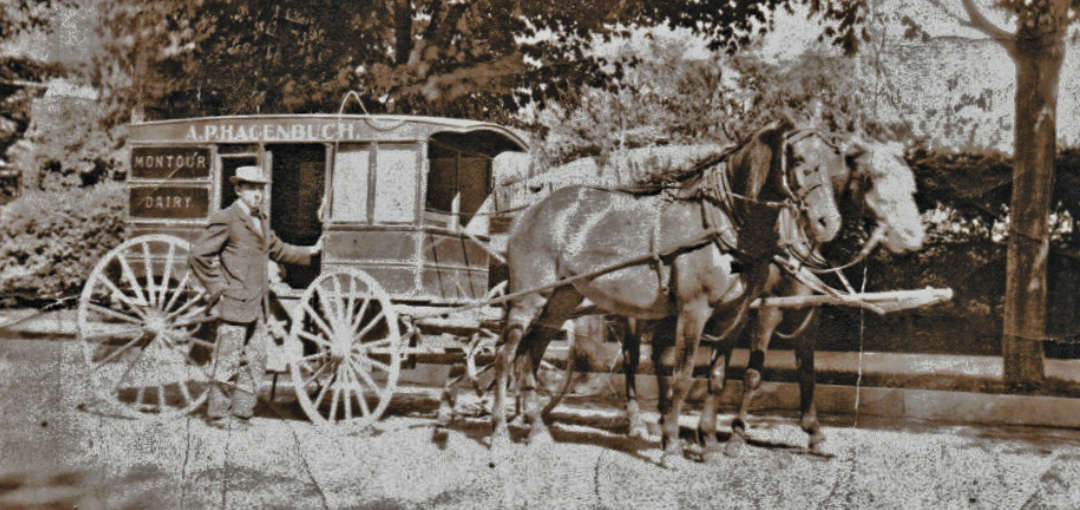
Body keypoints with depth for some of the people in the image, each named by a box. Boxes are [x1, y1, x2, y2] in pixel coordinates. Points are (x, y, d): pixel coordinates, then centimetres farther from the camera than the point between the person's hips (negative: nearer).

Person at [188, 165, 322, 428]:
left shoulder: (260, 218, 14)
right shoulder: (225, 220, -11)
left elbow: (276, 249, 31)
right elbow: (197, 257, -11)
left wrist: (310, 251, 25)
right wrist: (218, 288, -10)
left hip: (258, 305, 8)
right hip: (234, 304, -8)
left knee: (256, 360, 10)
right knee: (229, 361, -4)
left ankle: (242, 411, 19)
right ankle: (217, 414, 6)